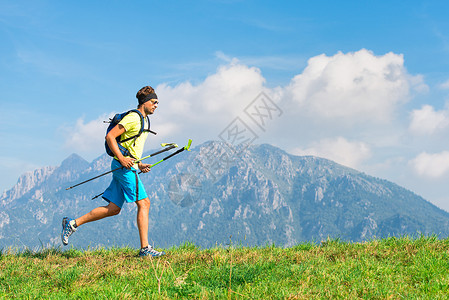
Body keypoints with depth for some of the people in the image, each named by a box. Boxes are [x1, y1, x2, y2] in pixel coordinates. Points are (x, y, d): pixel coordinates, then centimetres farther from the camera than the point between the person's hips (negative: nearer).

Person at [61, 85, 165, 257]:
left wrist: (139, 164, 15)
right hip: (124, 167, -10)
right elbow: (110, 136, -16)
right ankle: (145, 248, -10)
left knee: (113, 209, 7)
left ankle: (72, 223, 14)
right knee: (144, 203, -11)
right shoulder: (133, 118, -10)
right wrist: (122, 159, -21)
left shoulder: (144, 121, 21)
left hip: (129, 167, 10)